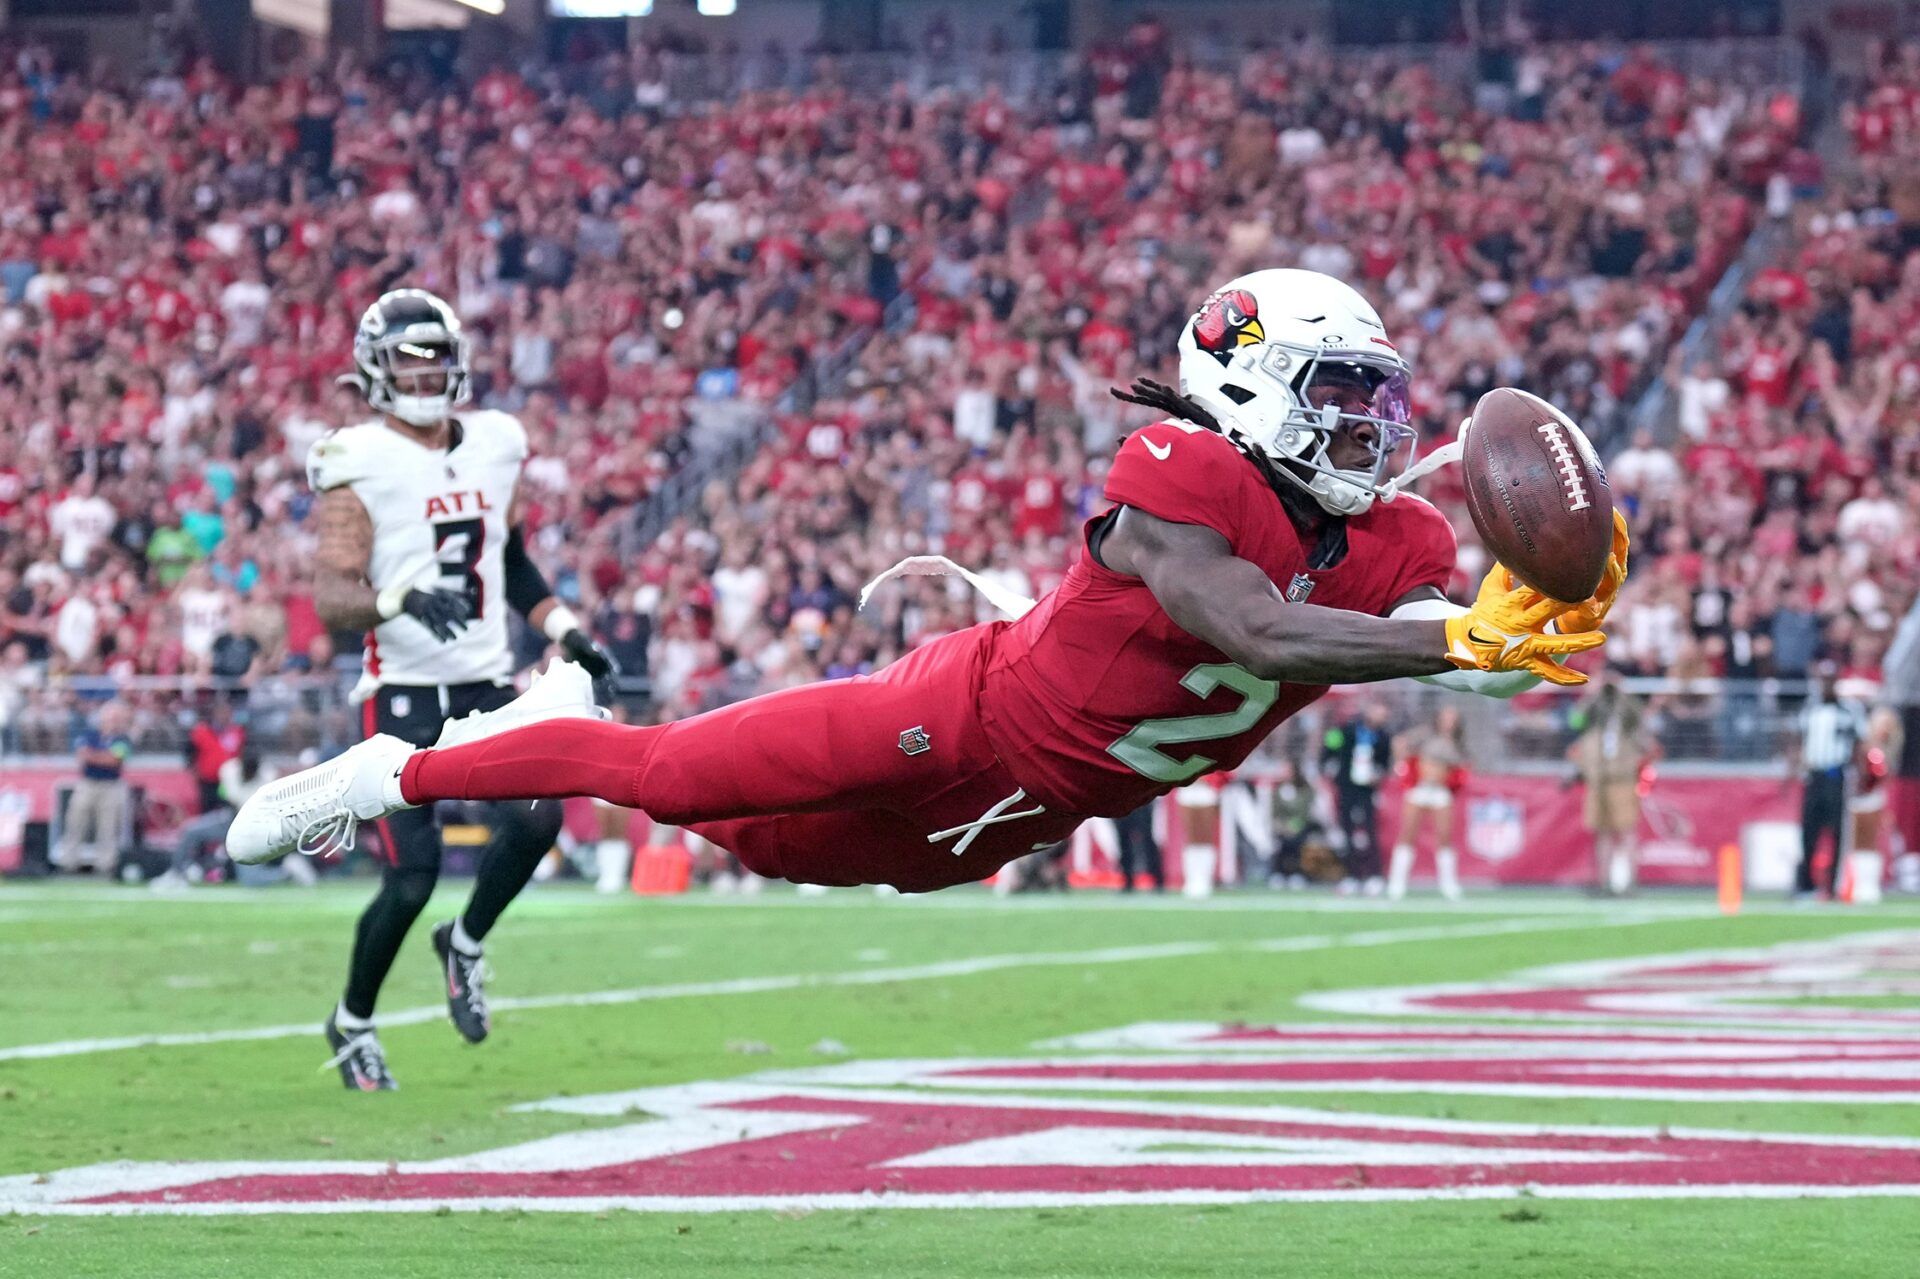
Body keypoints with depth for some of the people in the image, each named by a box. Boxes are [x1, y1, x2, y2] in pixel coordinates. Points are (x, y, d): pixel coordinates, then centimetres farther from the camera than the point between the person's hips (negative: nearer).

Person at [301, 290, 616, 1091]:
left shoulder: (492, 447, 10)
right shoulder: (360, 467, -9)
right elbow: (330, 597, -15)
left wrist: (563, 630, 12)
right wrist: (400, 599, -33)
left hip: (487, 684, 5)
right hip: (403, 693, -5)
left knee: (534, 821, -20)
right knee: (411, 880, -10)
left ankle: (465, 945, 10)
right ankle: (352, 1022, 16)